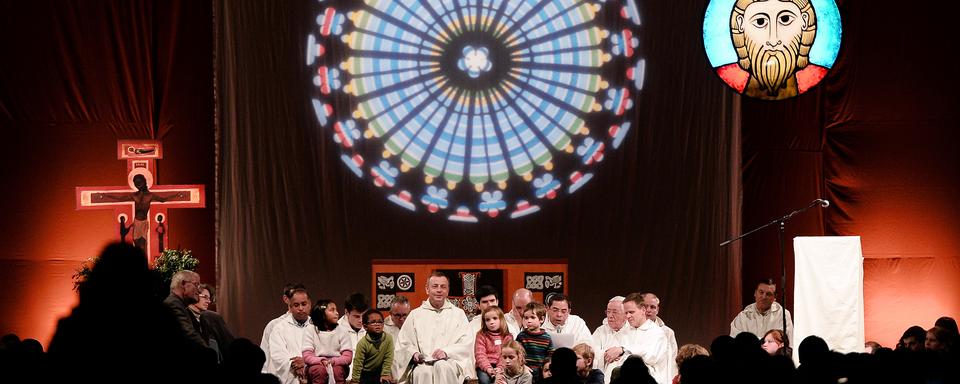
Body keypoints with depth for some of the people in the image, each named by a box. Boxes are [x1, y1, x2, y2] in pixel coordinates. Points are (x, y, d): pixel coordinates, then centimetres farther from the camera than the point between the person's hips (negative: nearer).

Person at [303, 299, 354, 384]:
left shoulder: (342, 332, 5)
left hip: (337, 365, 1)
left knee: (337, 370, -32)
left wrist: (332, 361, -23)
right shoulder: (310, 331, 2)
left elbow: (348, 357, -4)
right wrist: (322, 361, -25)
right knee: (320, 370, -34)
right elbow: (307, 357, -6)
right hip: (317, 364, -1)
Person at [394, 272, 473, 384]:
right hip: (422, 363, 0)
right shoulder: (415, 315, 21)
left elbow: (466, 344, 6)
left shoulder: (458, 314, 18)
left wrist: (446, 352, -12)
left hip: (450, 362, 0)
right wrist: (414, 353, -6)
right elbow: (404, 344, 16)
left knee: (441, 366, -38)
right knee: (423, 372, -37)